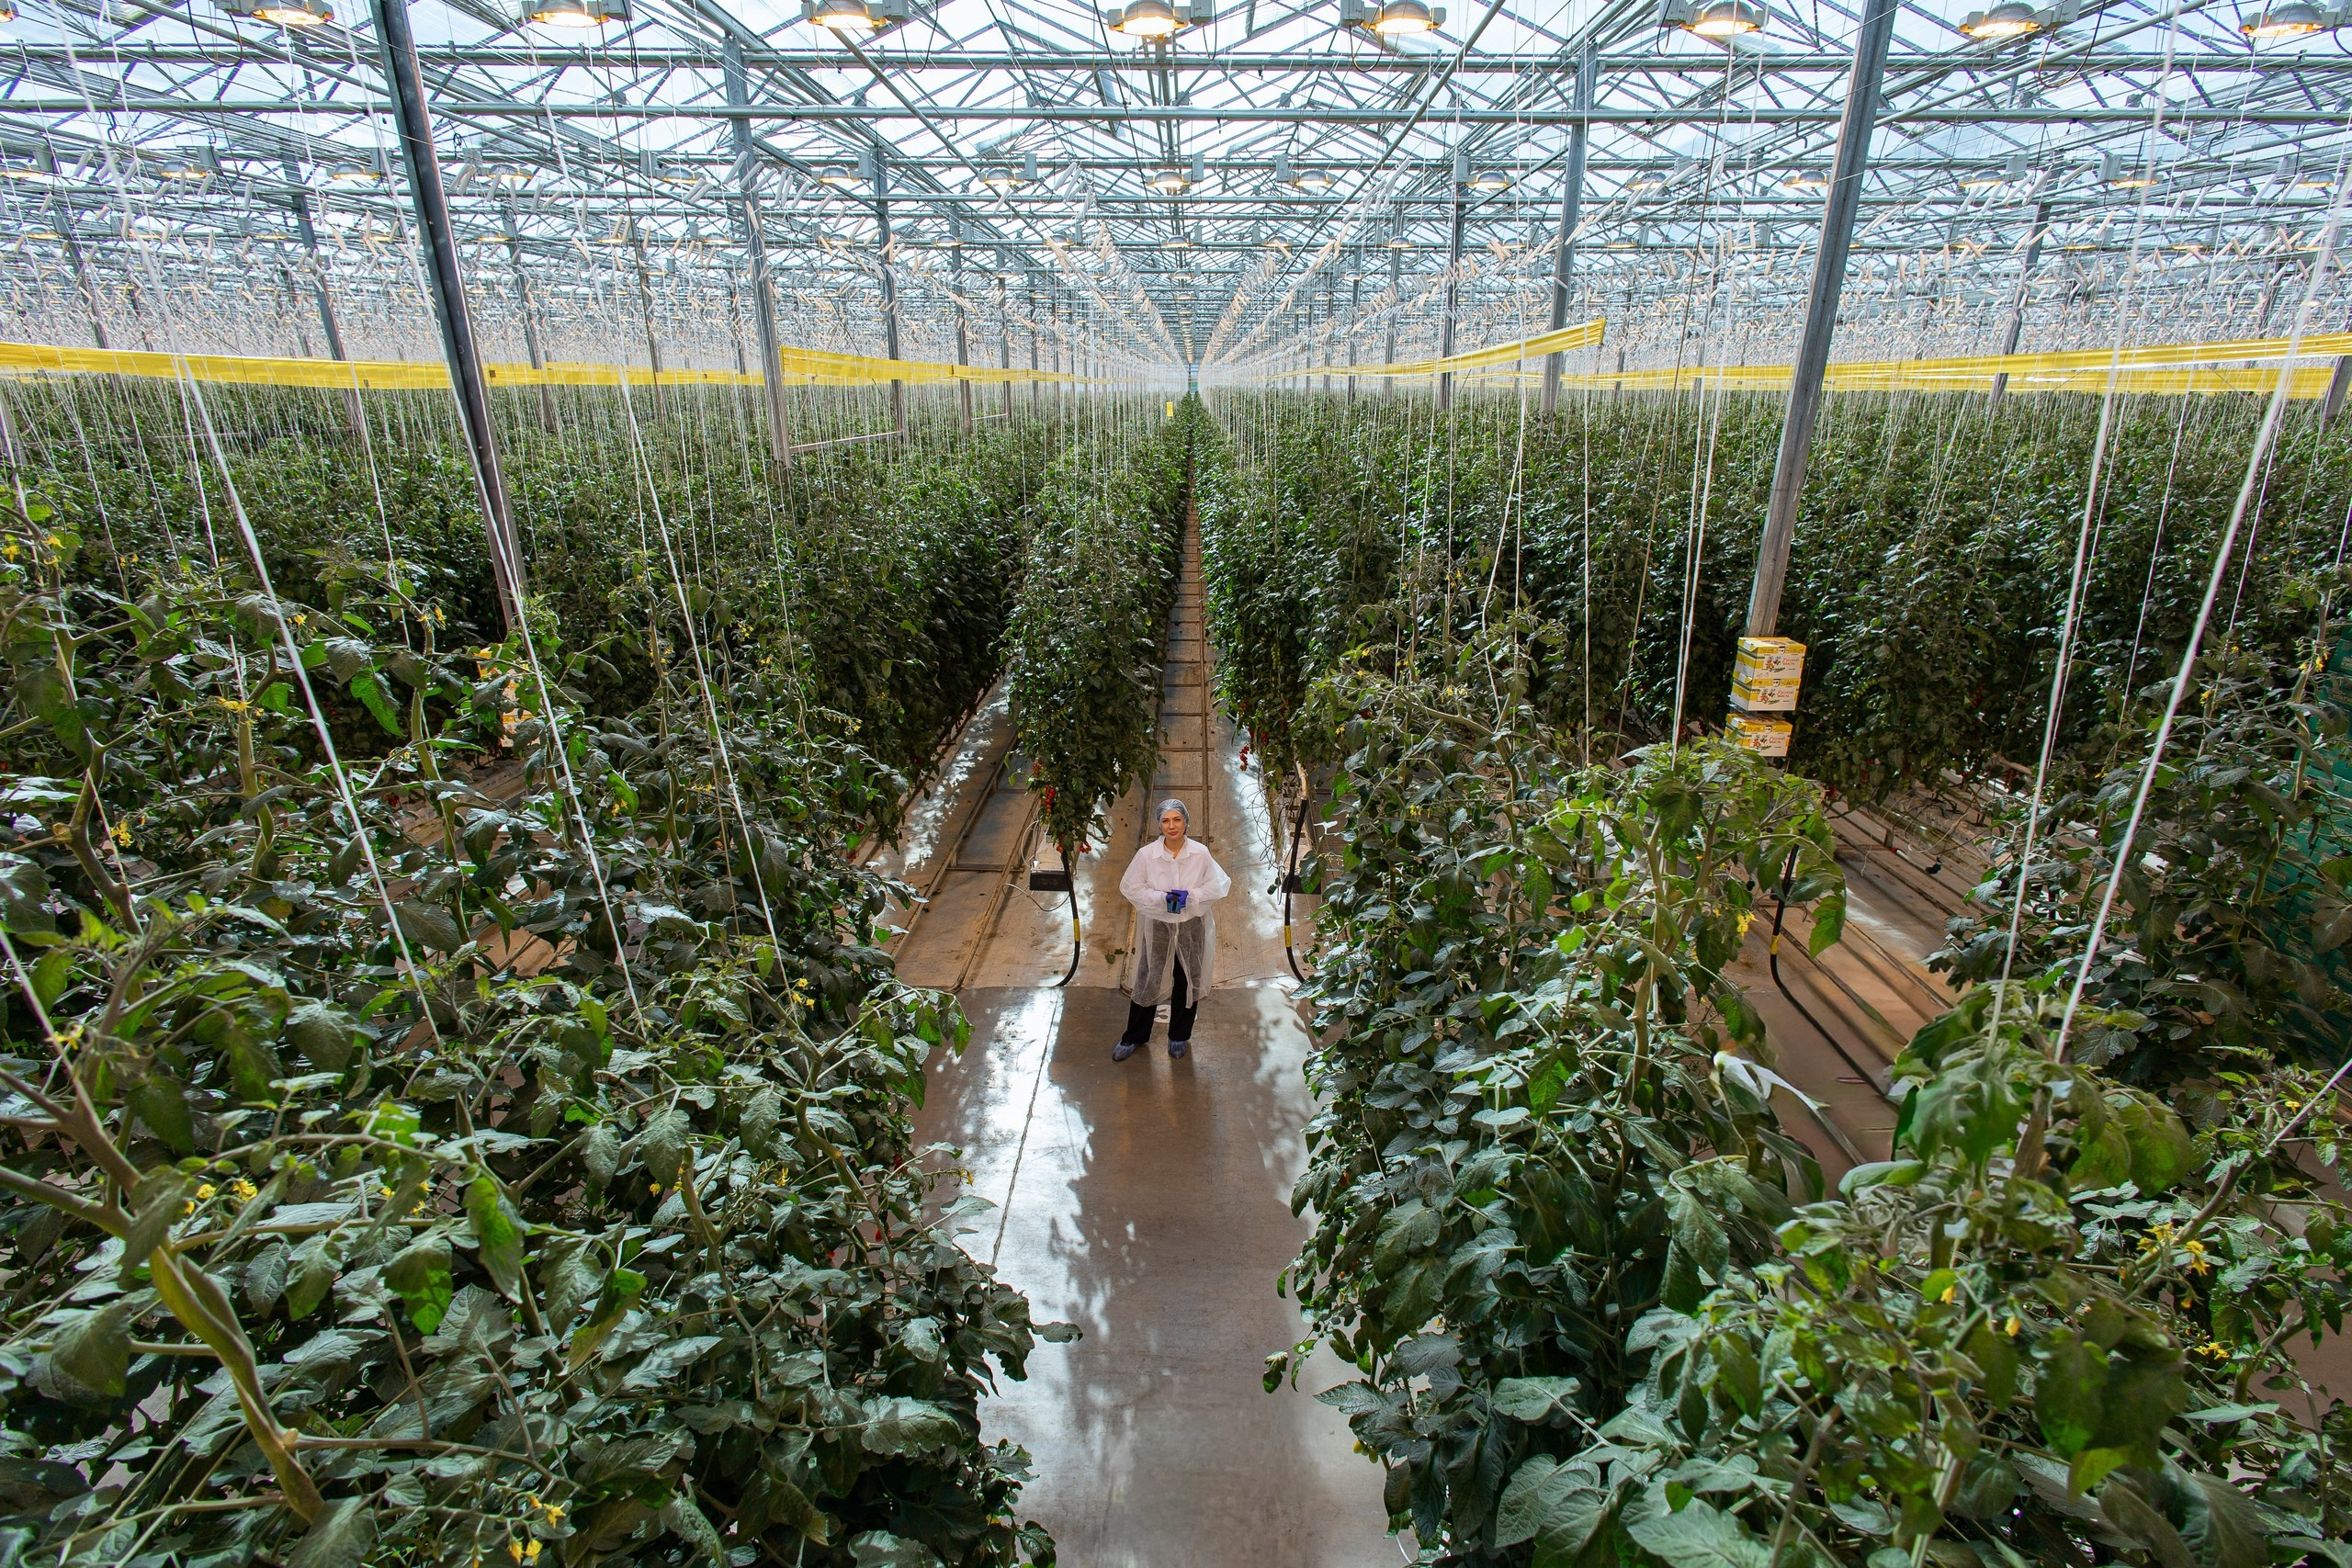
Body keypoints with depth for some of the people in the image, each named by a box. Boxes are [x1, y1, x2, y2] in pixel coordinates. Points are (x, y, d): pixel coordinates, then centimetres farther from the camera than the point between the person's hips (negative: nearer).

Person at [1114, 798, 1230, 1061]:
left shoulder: (1200, 854, -9)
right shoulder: (1146, 854, -12)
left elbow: (1220, 884, -5)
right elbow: (1130, 887, -8)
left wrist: (1190, 896, -20)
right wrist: (1162, 898, -21)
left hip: (1192, 926, 1)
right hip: (1157, 926, -1)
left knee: (1188, 981, 15)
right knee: (1148, 980, 9)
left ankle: (1179, 1036, 37)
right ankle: (1135, 1037, 29)